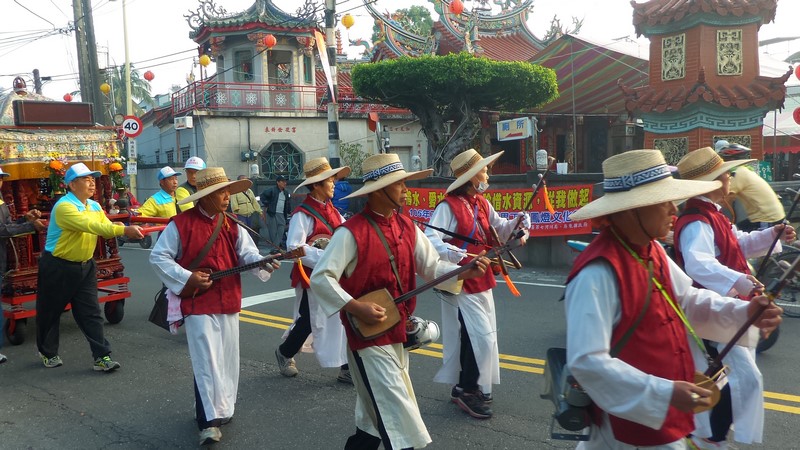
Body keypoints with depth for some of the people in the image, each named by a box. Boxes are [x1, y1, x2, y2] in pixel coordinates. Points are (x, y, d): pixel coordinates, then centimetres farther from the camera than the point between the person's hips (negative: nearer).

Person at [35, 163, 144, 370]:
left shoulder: (95, 206, 4)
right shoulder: (64, 206, -21)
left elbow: (107, 228, -4)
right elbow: (91, 226, -35)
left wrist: (129, 229, -24)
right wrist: (124, 230, -42)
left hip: (85, 267, 6)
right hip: (57, 268, -6)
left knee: (91, 313, 1)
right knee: (50, 312, 12)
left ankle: (102, 357, 1)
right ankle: (48, 352, 32)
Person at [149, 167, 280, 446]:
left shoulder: (231, 225, 6)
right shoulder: (181, 224, -9)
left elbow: (246, 253, -2)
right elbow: (158, 257, -6)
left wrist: (262, 262, -24)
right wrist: (187, 278, -16)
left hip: (228, 302, 6)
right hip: (198, 303, -5)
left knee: (227, 360, 15)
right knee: (207, 361, -8)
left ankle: (221, 408, 33)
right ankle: (209, 420, 0)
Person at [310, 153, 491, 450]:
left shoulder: (406, 227, 5)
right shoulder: (351, 232, -18)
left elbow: (432, 267, 8)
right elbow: (320, 278, -19)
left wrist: (465, 271, -8)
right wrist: (357, 308, -25)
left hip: (398, 333, 8)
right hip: (368, 336, -8)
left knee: (377, 419, 20)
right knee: (397, 416, -6)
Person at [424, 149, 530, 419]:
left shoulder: (482, 204, 8)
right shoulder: (449, 206, -19)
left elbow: (499, 229, 16)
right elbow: (430, 241, -27)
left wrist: (517, 224, -4)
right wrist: (462, 256, -34)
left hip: (481, 282, 9)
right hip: (461, 284, -9)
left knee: (484, 336, 17)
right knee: (480, 338, -8)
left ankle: (469, 387, 32)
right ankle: (467, 391, 8)